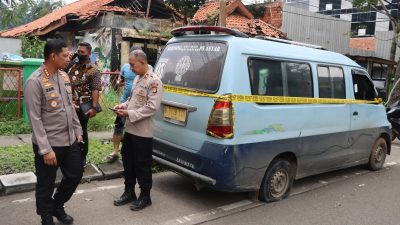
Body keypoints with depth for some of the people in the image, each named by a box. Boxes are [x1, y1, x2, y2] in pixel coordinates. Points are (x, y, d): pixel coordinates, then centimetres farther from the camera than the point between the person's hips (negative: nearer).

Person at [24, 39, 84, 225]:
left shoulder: (64, 76, 6)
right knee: (46, 185, 9)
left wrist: (77, 130, 12)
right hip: (49, 144, -7)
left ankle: (57, 206, 40)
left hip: (70, 140, 7)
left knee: (75, 174, 17)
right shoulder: (35, 82, -17)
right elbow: (35, 119, -18)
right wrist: (46, 149, -19)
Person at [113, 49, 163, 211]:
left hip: (143, 132, -9)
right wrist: (123, 106, 3)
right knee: (128, 162, 17)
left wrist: (129, 114, -20)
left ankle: (145, 196, 20)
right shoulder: (137, 78, 12)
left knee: (142, 165, 4)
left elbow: (152, 107, -21)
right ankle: (129, 192, 32)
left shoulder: (154, 81, -15)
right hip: (130, 129, 9)